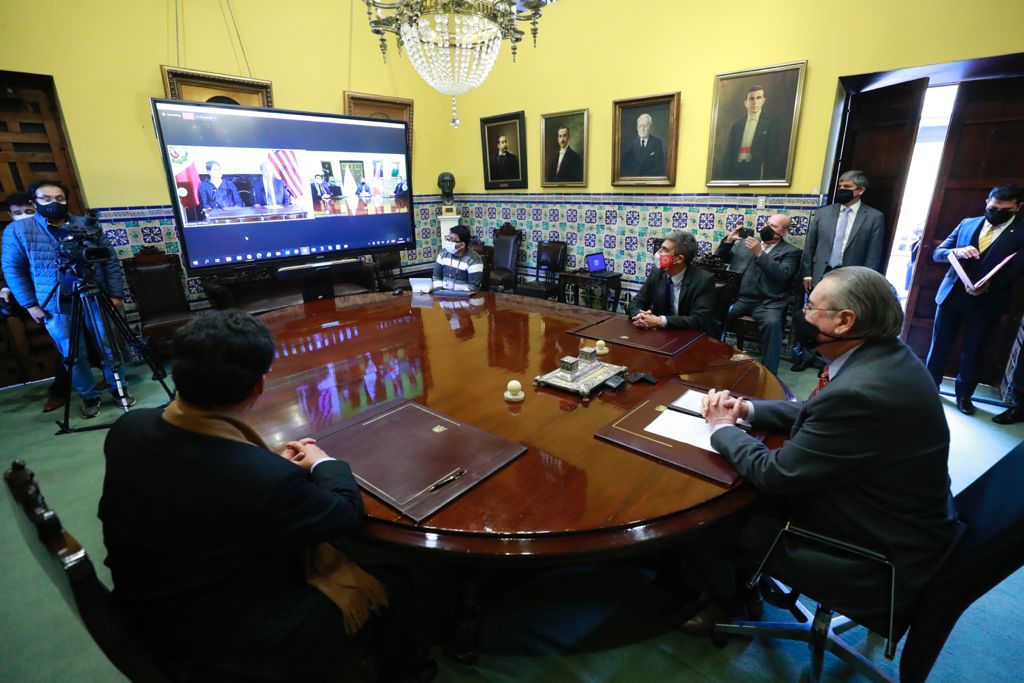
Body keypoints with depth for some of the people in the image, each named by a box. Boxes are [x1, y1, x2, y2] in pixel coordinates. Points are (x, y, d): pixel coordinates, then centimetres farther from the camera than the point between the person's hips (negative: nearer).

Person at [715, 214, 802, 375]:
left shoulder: (791, 252, 6)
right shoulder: (745, 243, 17)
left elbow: (782, 276, -12)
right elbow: (720, 259, 17)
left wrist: (760, 253, -15)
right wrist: (728, 240, 1)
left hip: (767, 303, -3)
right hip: (738, 298, 3)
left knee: (772, 323, -34)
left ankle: (769, 372, -21)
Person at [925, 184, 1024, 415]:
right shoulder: (967, 224, 5)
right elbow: (937, 253, 2)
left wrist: (989, 286, -27)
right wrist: (956, 251, -20)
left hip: (986, 301, -2)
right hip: (951, 294, 2)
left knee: (973, 351, 9)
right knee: (939, 344, 11)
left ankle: (964, 395, 25)